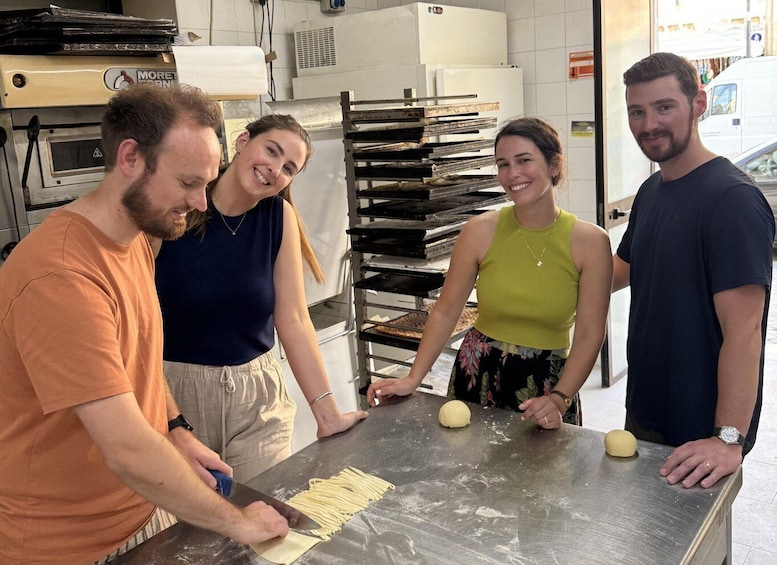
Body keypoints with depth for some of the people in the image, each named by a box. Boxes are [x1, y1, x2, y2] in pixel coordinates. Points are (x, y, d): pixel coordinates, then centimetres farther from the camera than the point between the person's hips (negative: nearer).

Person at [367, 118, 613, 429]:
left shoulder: (590, 241, -11)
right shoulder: (481, 231, -9)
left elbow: (589, 334, -10)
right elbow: (445, 311, -4)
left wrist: (559, 399, -22)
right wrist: (412, 379, -8)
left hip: (549, 383, -1)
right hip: (477, 377, 1)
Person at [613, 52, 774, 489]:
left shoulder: (733, 199, -21)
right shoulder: (651, 191, 6)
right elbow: (623, 269, 17)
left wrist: (729, 439, -30)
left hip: (700, 436, -8)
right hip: (642, 413, 8)